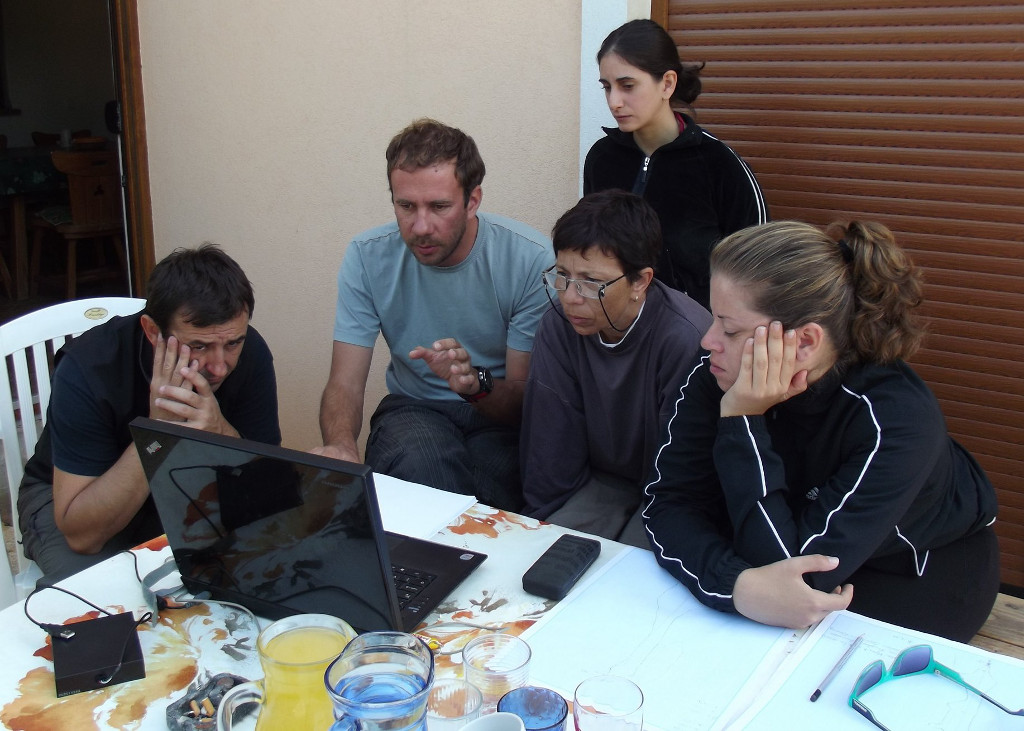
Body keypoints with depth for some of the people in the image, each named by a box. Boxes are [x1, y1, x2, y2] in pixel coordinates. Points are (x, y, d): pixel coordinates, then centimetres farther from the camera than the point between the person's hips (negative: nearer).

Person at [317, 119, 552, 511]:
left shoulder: (531, 258, -16)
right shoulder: (367, 257, -10)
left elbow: (525, 395, -12)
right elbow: (345, 382, -10)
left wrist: (476, 383, -36)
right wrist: (340, 445, -34)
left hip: (501, 412, 0)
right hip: (414, 407, 1)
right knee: (419, 460, -33)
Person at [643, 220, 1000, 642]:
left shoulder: (896, 419, -34)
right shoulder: (720, 377, -21)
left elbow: (788, 563, -35)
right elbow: (668, 504, -25)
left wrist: (743, 422, -40)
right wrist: (740, 584, -44)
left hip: (921, 581, -4)